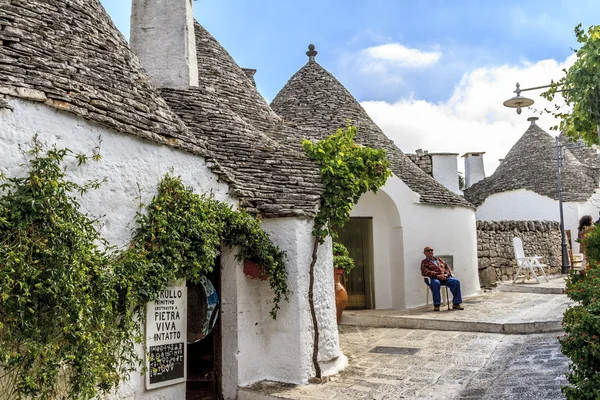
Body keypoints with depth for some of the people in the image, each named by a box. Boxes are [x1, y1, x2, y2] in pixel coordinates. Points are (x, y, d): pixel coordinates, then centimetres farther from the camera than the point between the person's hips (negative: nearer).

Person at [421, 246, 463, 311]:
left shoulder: (439, 260, 30)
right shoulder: (424, 262, 14)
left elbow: (447, 267, 22)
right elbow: (425, 272, -4)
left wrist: (446, 274, -3)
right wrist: (437, 275, -16)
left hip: (445, 277, 5)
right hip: (434, 278, -4)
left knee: (456, 282, -23)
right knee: (436, 283, -40)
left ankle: (456, 304, -19)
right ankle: (436, 305, -31)